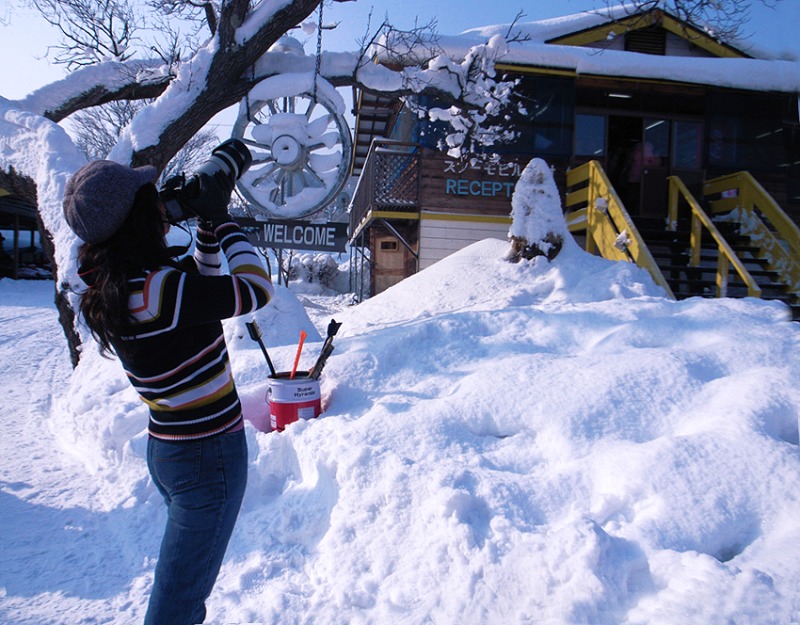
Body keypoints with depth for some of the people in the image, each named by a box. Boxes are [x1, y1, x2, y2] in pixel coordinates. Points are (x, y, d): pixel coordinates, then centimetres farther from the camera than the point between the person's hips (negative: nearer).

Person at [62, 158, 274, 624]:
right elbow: (257, 289, -17)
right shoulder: (157, 290, -27)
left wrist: (209, 222, 6)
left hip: (165, 447, 9)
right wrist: (221, 220, -8)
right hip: (209, 454, -9)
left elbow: (202, 287, 13)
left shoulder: (112, 289, 1)